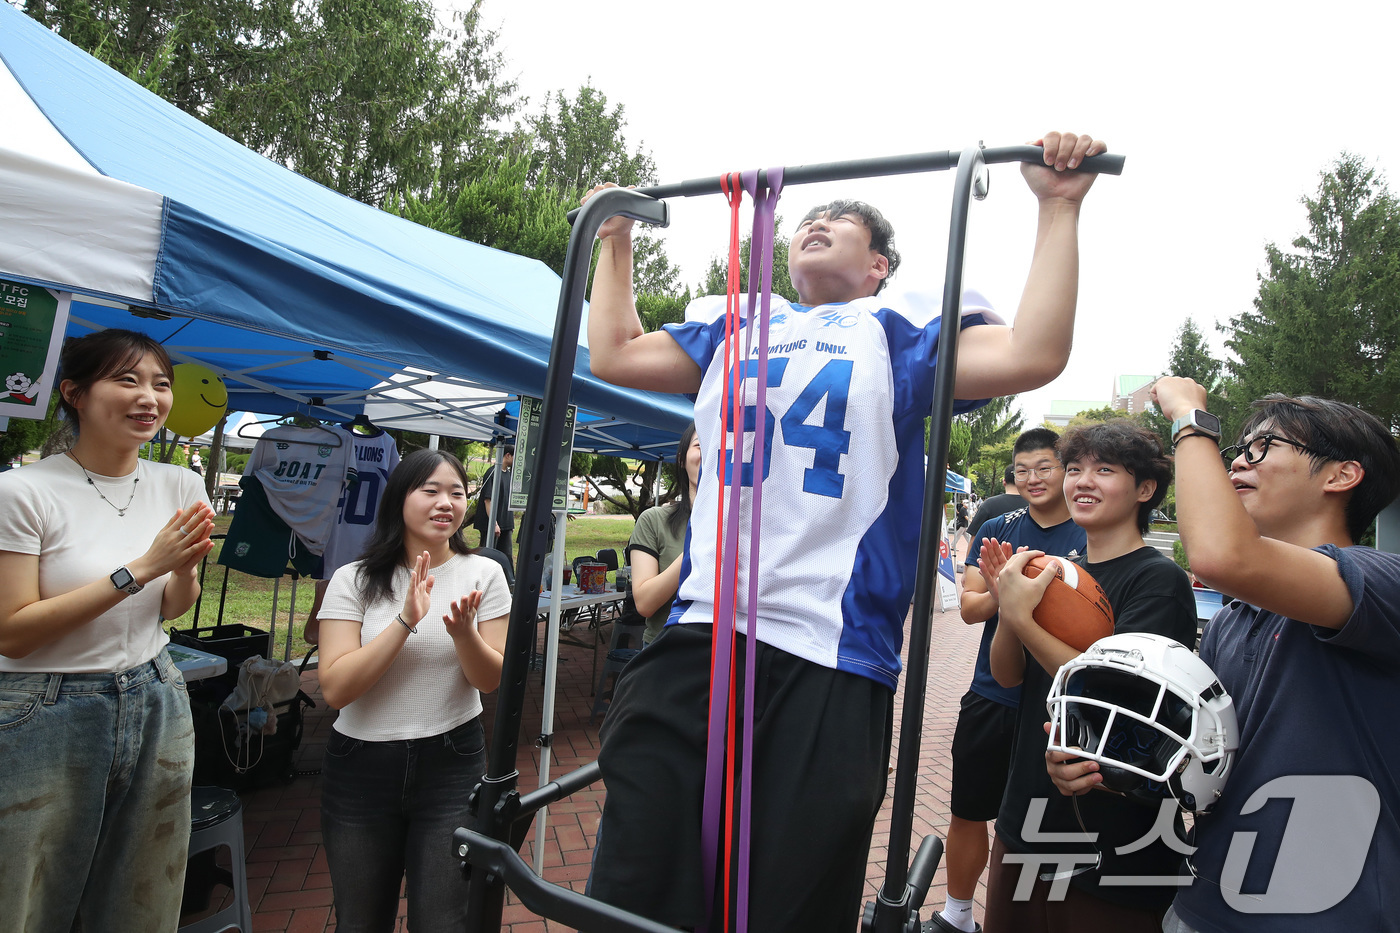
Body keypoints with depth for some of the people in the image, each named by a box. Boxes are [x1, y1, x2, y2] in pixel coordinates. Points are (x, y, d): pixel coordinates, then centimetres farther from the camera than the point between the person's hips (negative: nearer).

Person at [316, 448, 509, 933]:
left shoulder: (484, 574, -4)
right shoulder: (354, 580, -7)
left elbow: (491, 681, -6)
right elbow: (335, 689, -16)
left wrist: (464, 633, -26)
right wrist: (406, 621, -27)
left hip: (452, 763, 0)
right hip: (360, 766, 1)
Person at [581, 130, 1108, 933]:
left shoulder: (901, 330, 9)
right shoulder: (733, 326, 21)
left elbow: (1032, 355, -6)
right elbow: (613, 354, 26)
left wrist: (1060, 208, -3)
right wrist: (616, 240, 34)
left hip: (827, 659, -3)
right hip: (697, 635, 4)